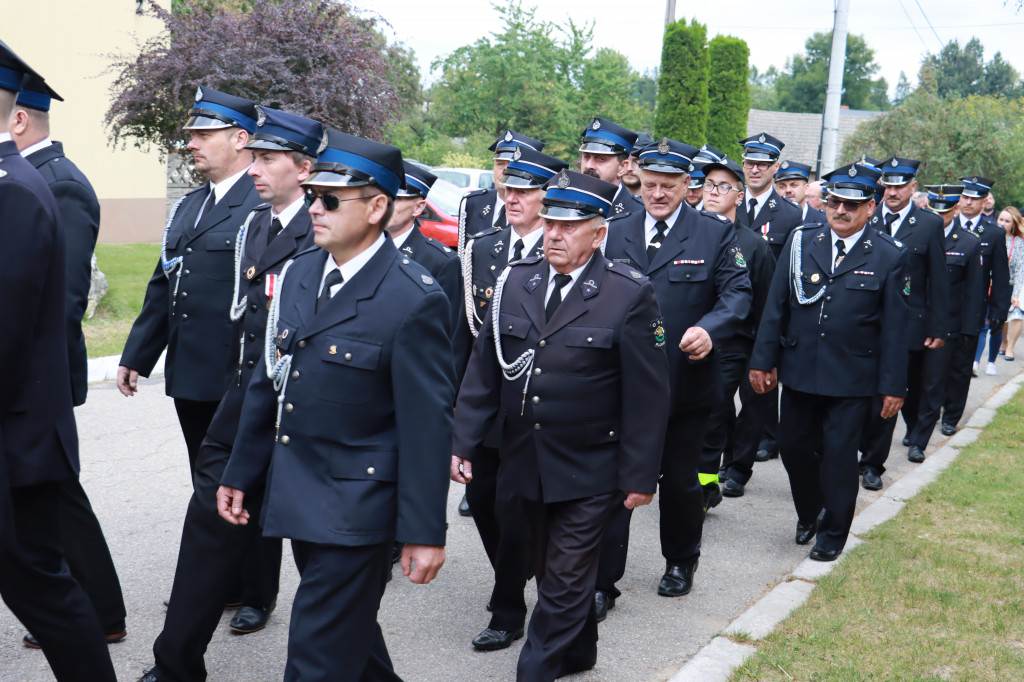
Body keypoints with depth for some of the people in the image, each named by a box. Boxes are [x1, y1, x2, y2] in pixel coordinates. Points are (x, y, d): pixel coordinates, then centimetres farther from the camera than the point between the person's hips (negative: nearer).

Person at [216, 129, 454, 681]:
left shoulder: (415, 300, -18)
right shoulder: (298, 272, 4)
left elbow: (427, 426, -16)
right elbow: (268, 383, 12)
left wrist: (424, 532, -14)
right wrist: (240, 474, 15)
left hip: (355, 509, -7)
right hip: (296, 495, 7)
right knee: (349, 630, 24)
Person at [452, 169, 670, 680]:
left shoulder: (630, 296, -11)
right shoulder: (515, 282, 2)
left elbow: (647, 394, -10)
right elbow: (484, 369, 5)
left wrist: (640, 476, -10)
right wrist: (465, 442, 0)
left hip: (590, 471, -5)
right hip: (526, 462, 5)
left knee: (565, 580, 1)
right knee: (550, 570, 19)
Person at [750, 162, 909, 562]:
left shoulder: (888, 256, -4)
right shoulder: (801, 242, 2)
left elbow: (894, 327, -3)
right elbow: (776, 305, 4)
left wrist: (894, 385, -4)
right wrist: (764, 360, 0)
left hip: (852, 376, -3)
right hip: (799, 370, 3)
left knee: (839, 453, 3)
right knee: (793, 445, 10)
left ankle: (833, 533, 22)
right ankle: (809, 513, 36)